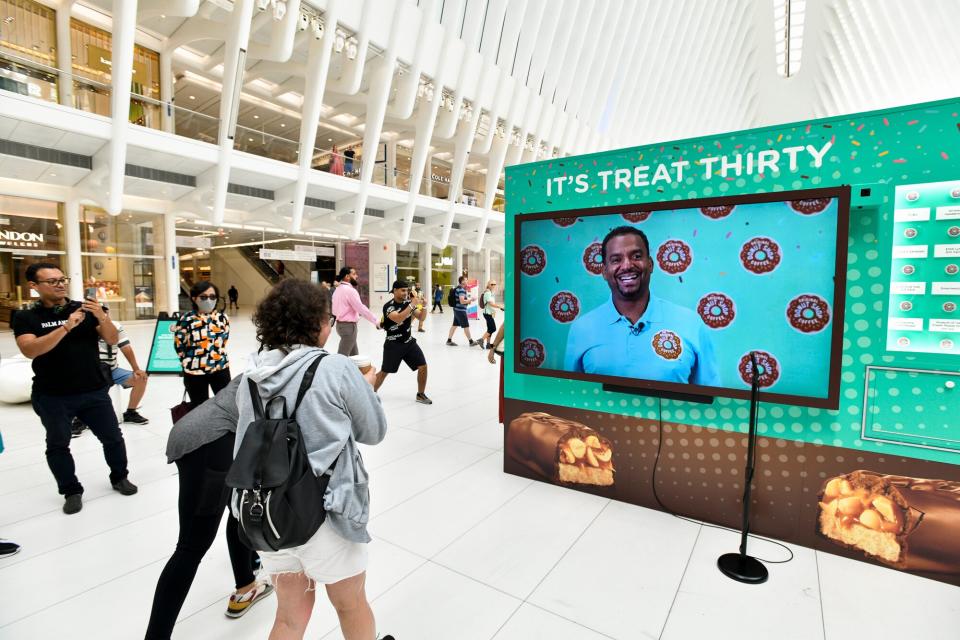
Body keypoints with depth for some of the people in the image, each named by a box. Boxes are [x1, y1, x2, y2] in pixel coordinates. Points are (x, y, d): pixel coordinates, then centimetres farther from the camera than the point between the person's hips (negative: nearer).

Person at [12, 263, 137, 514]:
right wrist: (66, 326, -29)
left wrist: (102, 317, -24)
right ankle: (72, 491, 28)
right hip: (52, 397, -1)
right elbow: (30, 350, -19)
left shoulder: (85, 309, 1)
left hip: (94, 392, 1)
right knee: (57, 445, 11)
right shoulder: (26, 317, -4)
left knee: (113, 438, 9)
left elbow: (112, 339, -6)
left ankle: (119, 478, 30)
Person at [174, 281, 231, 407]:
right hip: (195, 372, -3)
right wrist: (190, 361, 7)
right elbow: (179, 345, -2)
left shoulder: (222, 317, -1)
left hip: (221, 368, 3)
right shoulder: (186, 320, -12)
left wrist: (218, 355, 7)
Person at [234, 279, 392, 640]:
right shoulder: (337, 369, -16)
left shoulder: (250, 378, -2)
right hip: (326, 514, -4)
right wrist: (367, 387, 12)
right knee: (352, 606, 21)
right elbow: (374, 432, -5)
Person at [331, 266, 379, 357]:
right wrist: (376, 321, -16)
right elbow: (361, 308, -21)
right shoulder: (350, 290, -18)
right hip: (348, 326, -10)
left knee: (354, 355, 16)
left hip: (341, 323, 10)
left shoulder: (338, 289, 11)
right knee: (342, 356, -4)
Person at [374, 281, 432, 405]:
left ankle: (420, 395, 16)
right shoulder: (388, 306, -17)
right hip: (393, 344, -5)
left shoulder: (408, 302, 1)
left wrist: (423, 306, -15)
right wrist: (413, 305, -35)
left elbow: (421, 317, 5)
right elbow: (398, 319, -34)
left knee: (423, 367, -1)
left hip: (409, 342, 5)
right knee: (384, 372, 6)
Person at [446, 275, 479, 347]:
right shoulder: (461, 290, -19)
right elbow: (462, 301, -25)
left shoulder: (458, 288, 13)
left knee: (454, 325, 11)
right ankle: (471, 341, 9)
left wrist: (468, 300, 14)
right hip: (460, 310, -10)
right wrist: (471, 299, -14)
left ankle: (449, 340, 14)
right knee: (466, 326, 0)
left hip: (457, 309, 10)